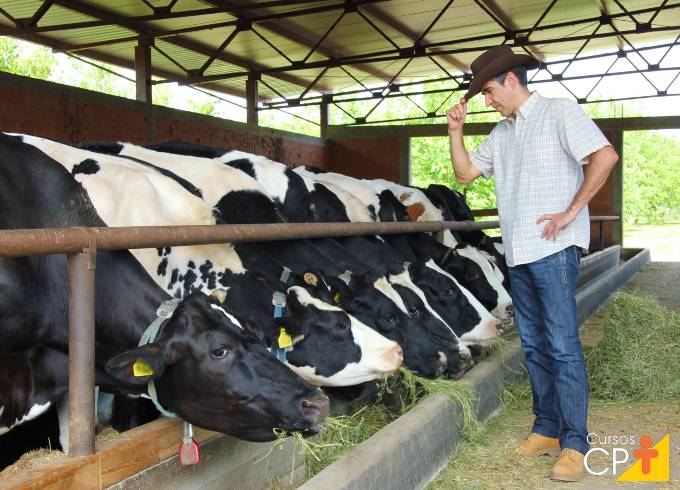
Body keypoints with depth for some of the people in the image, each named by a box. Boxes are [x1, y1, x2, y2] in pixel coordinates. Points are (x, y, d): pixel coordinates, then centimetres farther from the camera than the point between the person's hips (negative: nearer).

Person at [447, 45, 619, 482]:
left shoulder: (560, 113, -5)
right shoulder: (502, 133, 18)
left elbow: (605, 156, -16)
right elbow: (465, 172, 23)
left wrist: (571, 212, -16)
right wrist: (456, 130, 10)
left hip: (554, 249, -8)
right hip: (518, 252, 8)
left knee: (563, 345, -8)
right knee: (534, 344, 11)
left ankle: (574, 445, -2)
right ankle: (546, 430, 20)